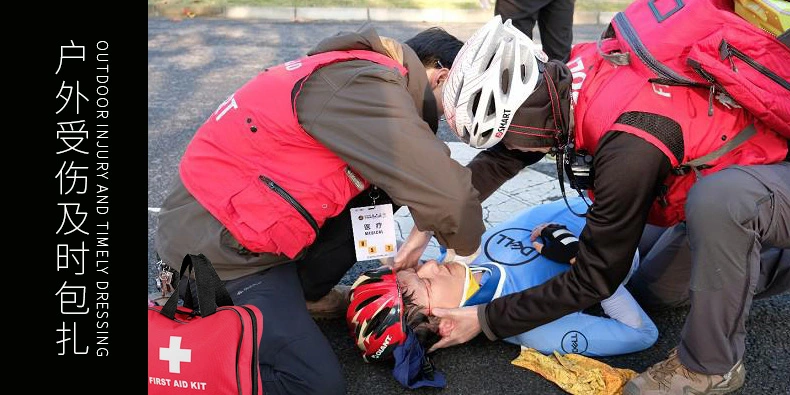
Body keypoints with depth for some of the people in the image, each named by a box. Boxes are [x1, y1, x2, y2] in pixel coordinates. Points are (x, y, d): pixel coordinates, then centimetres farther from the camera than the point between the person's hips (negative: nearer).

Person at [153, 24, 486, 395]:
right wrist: (467, 242, -6)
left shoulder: (361, 74, 8)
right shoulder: (366, 86, -23)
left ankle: (298, 291, 14)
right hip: (217, 247, -10)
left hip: (252, 218, 10)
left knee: (384, 187, 6)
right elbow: (445, 192, -26)